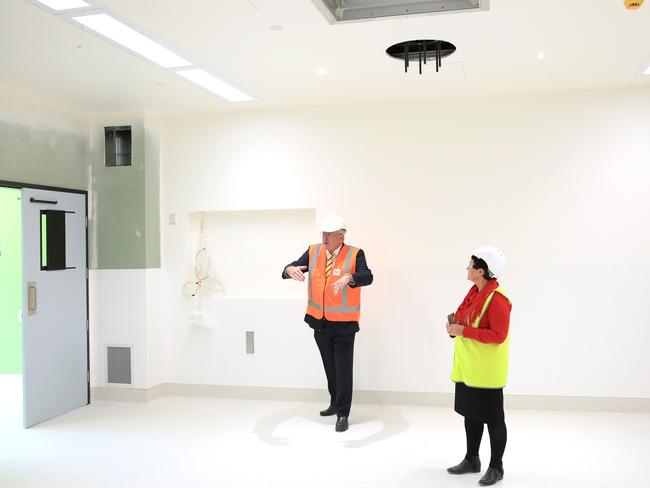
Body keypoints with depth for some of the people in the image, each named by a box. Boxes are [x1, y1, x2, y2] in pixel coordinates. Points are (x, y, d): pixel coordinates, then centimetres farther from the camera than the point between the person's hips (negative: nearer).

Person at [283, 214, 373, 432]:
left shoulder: (355, 254, -10)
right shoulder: (313, 251, 2)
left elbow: (367, 277, -25)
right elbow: (293, 266, -6)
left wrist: (349, 277, -44)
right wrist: (290, 269, -30)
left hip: (344, 324, -4)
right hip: (319, 322, 5)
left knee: (343, 369, 1)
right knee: (329, 367, 19)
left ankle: (343, 414, 11)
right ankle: (336, 403, 37)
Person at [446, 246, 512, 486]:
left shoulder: (496, 299, -20)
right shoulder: (475, 291, 8)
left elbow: (498, 335, -23)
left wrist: (464, 332, -24)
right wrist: (456, 325, -1)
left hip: (486, 370, -9)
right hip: (467, 367, 9)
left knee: (492, 418, 3)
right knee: (470, 413, 17)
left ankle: (496, 467, 16)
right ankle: (472, 460, 31)